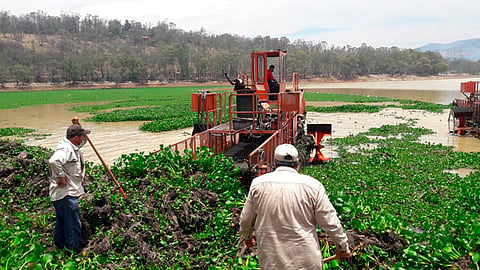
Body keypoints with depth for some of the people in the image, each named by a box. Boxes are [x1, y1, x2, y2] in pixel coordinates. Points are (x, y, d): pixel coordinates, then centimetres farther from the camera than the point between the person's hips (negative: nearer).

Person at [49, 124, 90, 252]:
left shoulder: (73, 146, 9)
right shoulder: (66, 149, -23)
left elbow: (83, 141, 30)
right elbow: (53, 161, -41)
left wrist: (77, 126, 12)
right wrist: (61, 178, -30)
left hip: (65, 193, 11)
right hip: (66, 194, -11)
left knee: (62, 221, 24)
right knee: (73, 224, -2)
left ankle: (59, 245, 40)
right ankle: (73, 250, 9)